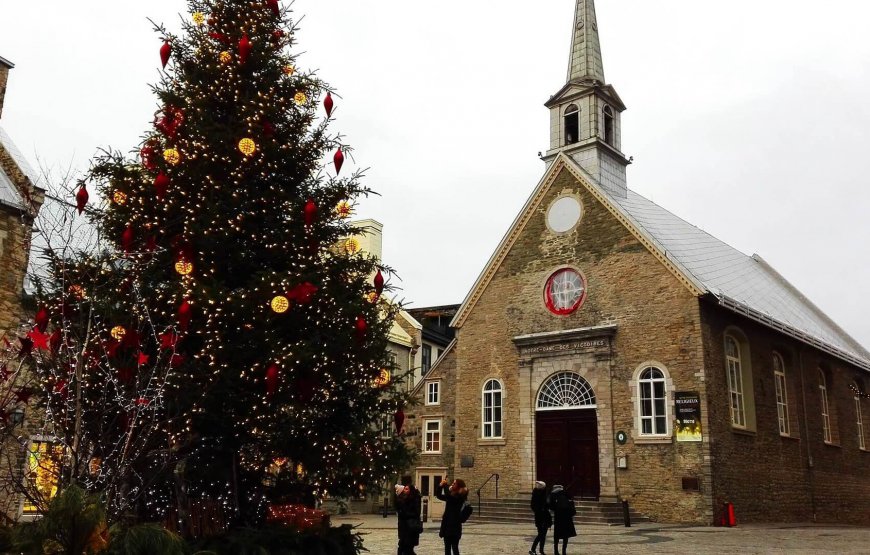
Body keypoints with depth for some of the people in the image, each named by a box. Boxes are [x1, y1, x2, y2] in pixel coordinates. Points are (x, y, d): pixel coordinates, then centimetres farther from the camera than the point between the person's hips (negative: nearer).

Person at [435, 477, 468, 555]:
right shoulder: (452, 495, 13)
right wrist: (440, 486, 4)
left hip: (454, 525, -9)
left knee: (454, 547, -6)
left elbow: (448, 496, -29)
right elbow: (439, 496, 20)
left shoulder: (459, 497, -12)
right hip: (447, 523, 9)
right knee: (447, 547, 11)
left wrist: (445, 485, -17)